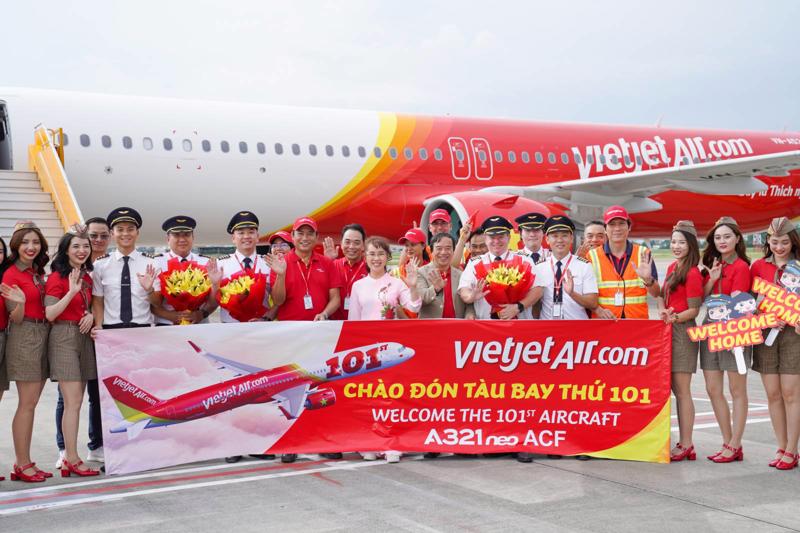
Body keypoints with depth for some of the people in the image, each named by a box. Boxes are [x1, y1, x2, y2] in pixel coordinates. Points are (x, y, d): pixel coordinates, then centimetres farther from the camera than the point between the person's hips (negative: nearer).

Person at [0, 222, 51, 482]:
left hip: (42, 335, 8)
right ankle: (22, 465, -1)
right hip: (24, 337, -8)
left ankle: (25, 462, 13)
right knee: (27, 403, -7)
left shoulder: (37, 272, 13)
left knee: (31, 403, 9)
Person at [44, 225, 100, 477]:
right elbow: (50, 314, -14)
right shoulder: (57, 277, -8)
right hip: (64, 338, -7)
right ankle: (71, 459, -6)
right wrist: (72, 291, -23)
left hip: (84, 338, 7)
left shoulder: (87, 278, 13)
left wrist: (91, 315, 0)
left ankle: (69, 457, 12)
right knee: (73, 402, -10)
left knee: (74, 402, 8)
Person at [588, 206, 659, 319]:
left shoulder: (643, 255, 7)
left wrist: (648, 280, -16)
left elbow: (656, 294, 4)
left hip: (638, 323, 1)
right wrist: (598, 310, -14)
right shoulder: (592, 257, 4)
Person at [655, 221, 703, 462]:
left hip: (683, 333, -9)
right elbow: (662, 293, 23)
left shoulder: (692, 273, -12)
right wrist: (662, 310, 3)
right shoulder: (672, 267, 14)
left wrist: (674, 318, -28)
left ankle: (686, 445, 1)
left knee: (682, 391, -5)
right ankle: (684, 443, 18)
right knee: (675, 390, 11)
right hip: (669, 332, 9)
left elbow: (694, 310, -12)